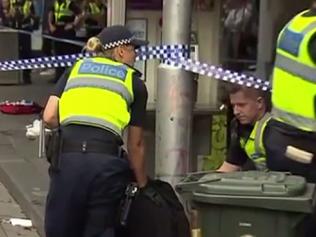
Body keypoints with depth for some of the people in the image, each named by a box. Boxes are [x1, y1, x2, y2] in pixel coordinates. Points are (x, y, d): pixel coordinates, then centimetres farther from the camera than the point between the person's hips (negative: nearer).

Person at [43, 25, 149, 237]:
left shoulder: (75, 69, 20)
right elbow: (135, 144, 18)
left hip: (68, 158, 1)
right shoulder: (135, 84, 16)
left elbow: (49, 117, 9)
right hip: (106, 162, -1)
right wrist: (142, 184, 29)